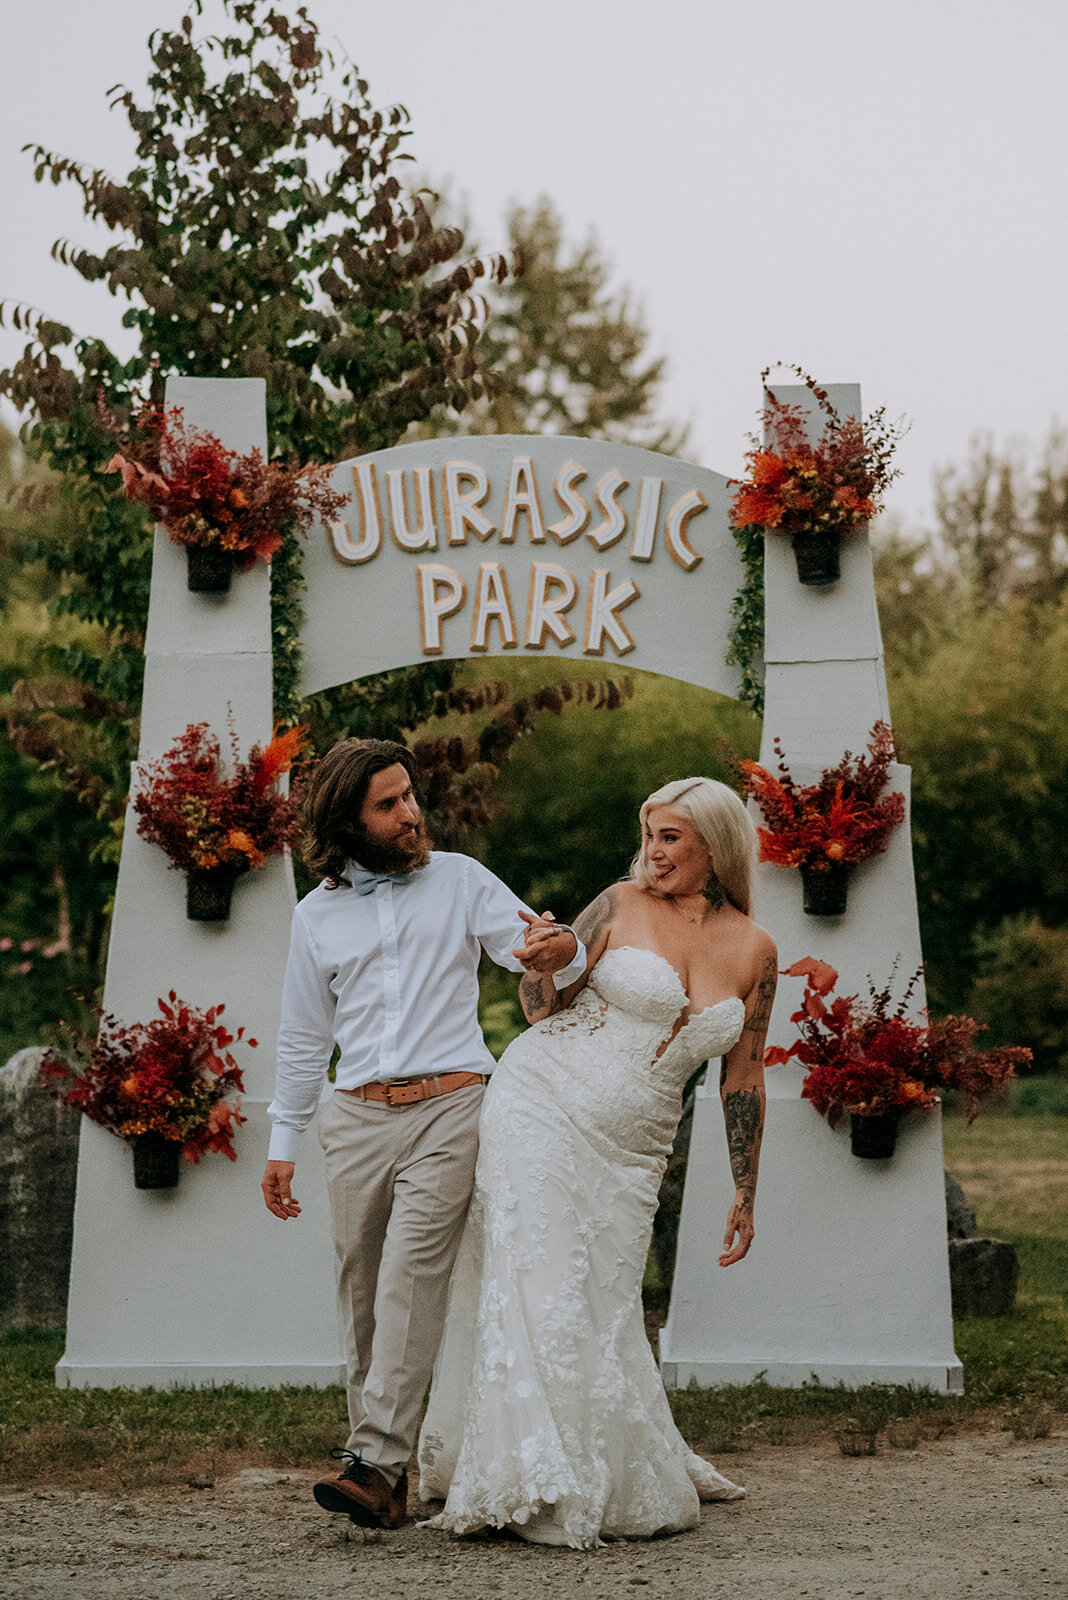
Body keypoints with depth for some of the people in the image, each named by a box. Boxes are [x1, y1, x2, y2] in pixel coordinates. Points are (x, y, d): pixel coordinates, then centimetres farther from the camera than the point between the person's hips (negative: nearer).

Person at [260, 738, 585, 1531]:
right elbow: (304, 1037, 19)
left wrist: (565, 950, -22)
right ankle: (377, 1452, 12)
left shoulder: (461, 880, 8)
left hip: (449, 1106, -3)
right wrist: (282, 1142, 17)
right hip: (358, 1116, 3)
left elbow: (539, 957, 3)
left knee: (412, 1265, -18)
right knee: (362, 1287, 2)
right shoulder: (317, 915, 13)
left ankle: (378, 1465, -24)